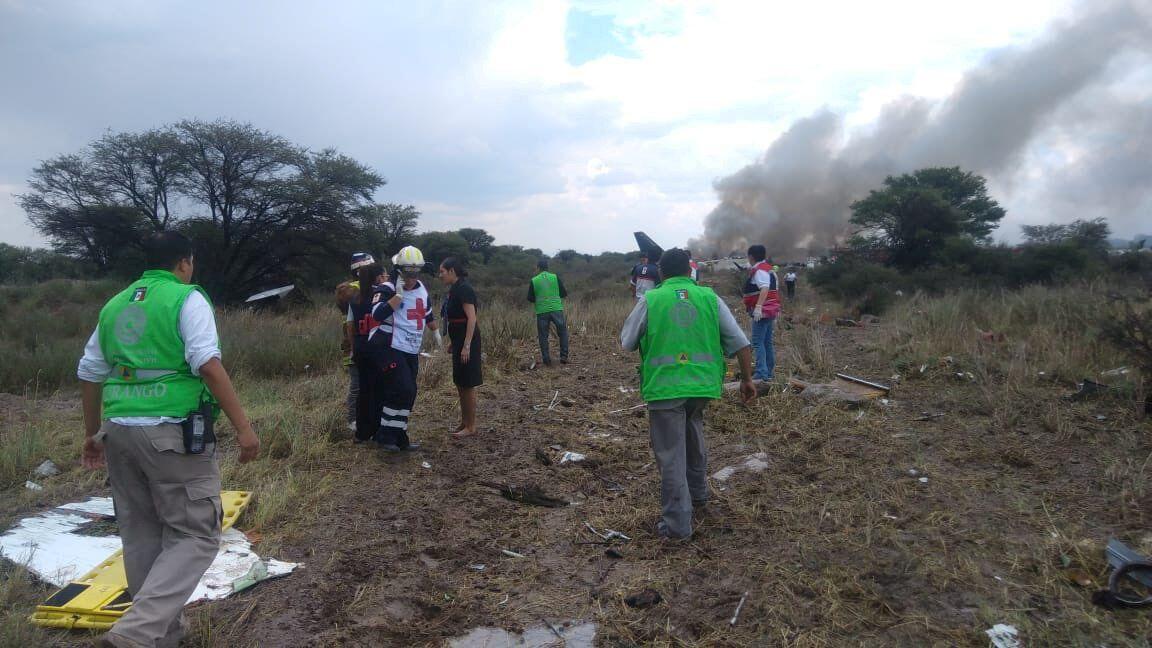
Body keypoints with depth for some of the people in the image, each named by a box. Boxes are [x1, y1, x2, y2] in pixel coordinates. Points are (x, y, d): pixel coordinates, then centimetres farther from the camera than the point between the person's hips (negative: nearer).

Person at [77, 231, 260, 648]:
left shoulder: (114, 305, 16)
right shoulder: (187, 298, -5)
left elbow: (89, 374, 20)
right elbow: (208, 364, -17)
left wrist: (92, 433, 31)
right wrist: (243, 427, -17)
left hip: (119, 430, 7)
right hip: (172, 432, -7)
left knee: (141, 534, 16)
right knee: (194, 535, 1)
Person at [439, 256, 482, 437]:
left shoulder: (463, 288, -16)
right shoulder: (454, 289, 12)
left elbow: (472, 318, -21)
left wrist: (466, 346, -24)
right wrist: (452, 342, 20)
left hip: (467, 341, -10)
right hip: (458, 341, 10)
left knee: (468, 385, -1)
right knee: (460, 383, 15)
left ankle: (471, 427, 9)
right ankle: (464, 422, 26)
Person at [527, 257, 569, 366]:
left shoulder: (534, 281, 2)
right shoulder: (555, 277, 2)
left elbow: (530, 298, 6)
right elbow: (564, 294, 4)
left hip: (541, 312, 0)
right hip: (557, 309, 0)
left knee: (543, 336, 9)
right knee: (563, 332, 14)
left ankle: (547, 360, 9)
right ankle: (564, 357, 9)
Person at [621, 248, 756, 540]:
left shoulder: (650, 300, 0)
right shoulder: (710, 298, 5)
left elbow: (626, 343, 9)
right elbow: (740, 343, 6)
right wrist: (747, 379, 16)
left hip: (664, 387, -3)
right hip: (703, 384, 4)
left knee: (671, 455, 4)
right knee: (693, 433, 29)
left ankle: (677, 522, 11)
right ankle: (698, 492, 43)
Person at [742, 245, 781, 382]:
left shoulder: (759, 270, -14)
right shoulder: (768, 268, 18)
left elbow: (765, 288, -29)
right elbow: (774, 289, 24)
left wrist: (758, 307, -36)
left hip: (762, 311, -11)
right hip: (771, 310, 11)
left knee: (758, 342, -11)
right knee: (767, 342, 15)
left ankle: (761, 373, -15)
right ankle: (769, 371, 22)